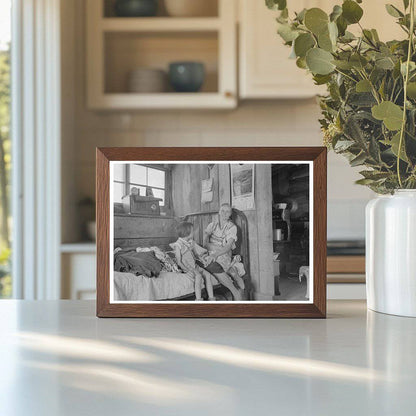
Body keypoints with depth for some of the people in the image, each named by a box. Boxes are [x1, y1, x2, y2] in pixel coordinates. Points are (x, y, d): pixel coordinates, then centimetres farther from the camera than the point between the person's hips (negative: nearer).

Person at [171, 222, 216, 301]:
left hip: (194, 266, 7)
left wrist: (201, 259, -3)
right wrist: (190, 270, -20)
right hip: (185, 268, -7)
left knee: (207, 274, -13)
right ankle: (198, 300, -31)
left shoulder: (191, 242, 9)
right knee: (198, 276, -30)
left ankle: (211, 298, -14)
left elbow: (196, 254, 19)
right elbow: (179, 262, -14)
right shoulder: (178, 245, -13)